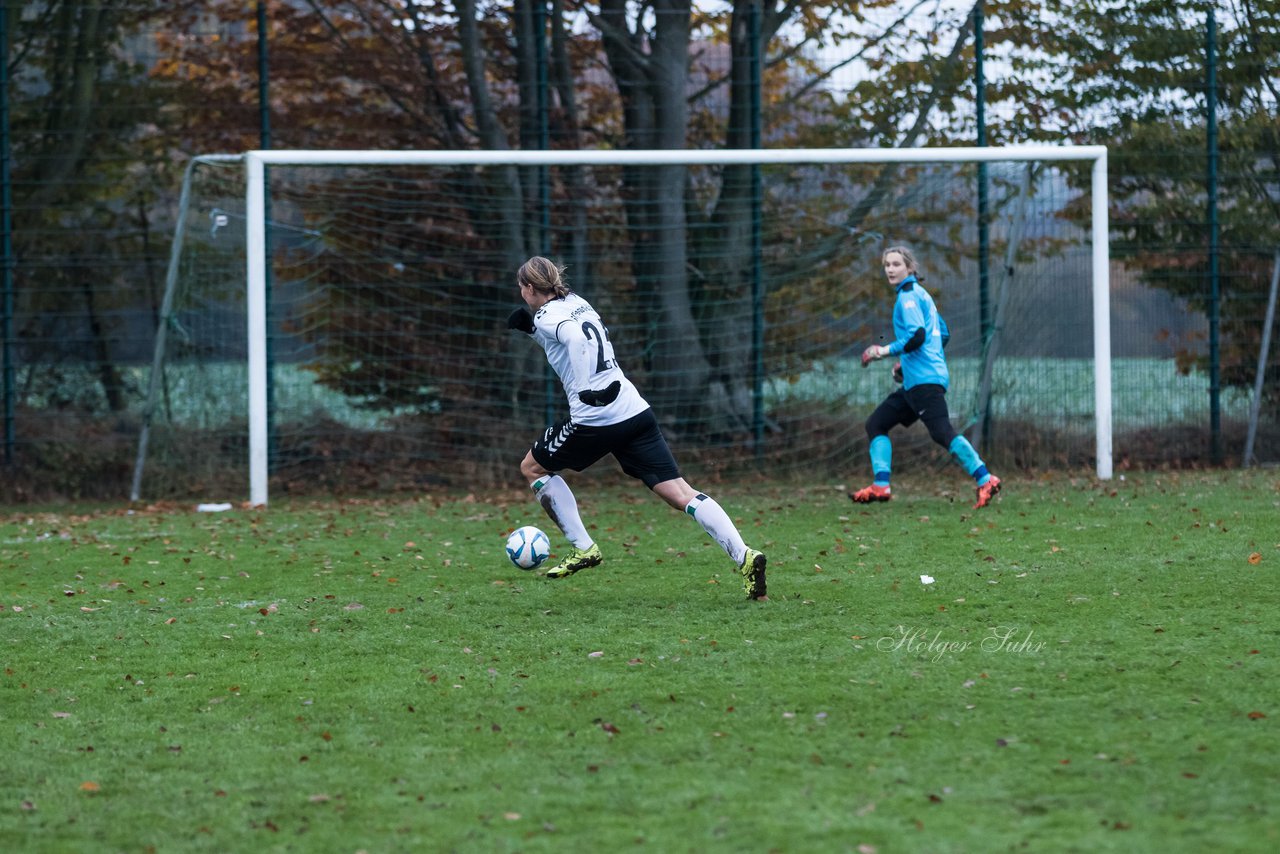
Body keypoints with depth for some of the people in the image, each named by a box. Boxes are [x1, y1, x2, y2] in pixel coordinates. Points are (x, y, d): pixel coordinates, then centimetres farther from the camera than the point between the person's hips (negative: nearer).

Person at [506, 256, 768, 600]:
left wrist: (589, 389, -25)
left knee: (532, 467, 18)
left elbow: (577, 338, -24)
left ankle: (583, 548, 15)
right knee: (680, 493, -1)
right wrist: (532, 329, 27)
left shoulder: (547, 316, -2)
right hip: (636, 412, 7)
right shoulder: (576, 303, 20)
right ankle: (744, 556, -18)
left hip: (596, 419, -7)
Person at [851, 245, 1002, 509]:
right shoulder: (920, 295, 22)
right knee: (876, 424, 11)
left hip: (925, 380, -11)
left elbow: (917, 336, -20)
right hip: (915, 381, 11)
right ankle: (881, 486, 3)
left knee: (942, 432, -19)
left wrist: (886, 351, -11)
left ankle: (985, 480, -23)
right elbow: (943, 334, 26)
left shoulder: (909, 296, -7)